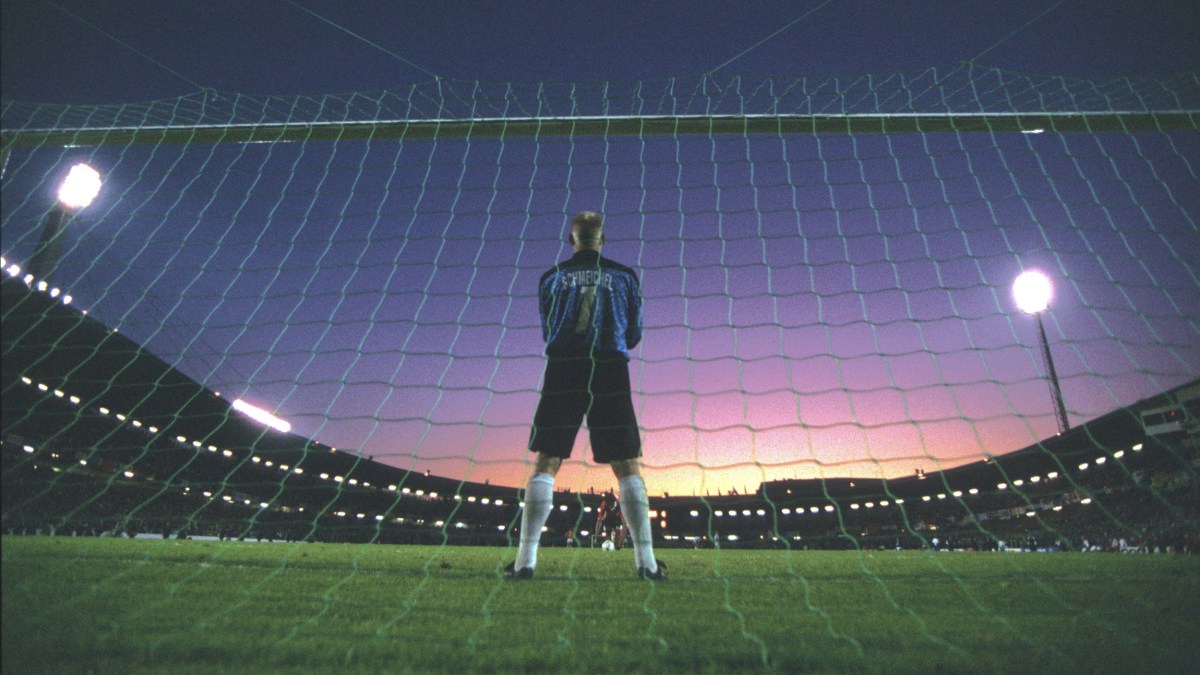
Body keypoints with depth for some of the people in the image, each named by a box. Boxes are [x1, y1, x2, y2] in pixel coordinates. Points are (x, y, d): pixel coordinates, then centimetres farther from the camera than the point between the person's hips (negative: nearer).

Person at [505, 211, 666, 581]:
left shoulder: (552, 277, 11)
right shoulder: (624, 276, 11)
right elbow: (633, 336, 15)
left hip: (563, 371, 0)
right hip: (610, 374, 0)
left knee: (545, 464, 4)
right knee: (628, 467, 4)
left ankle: (526, 559, -1)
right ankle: (646, 561, 1)